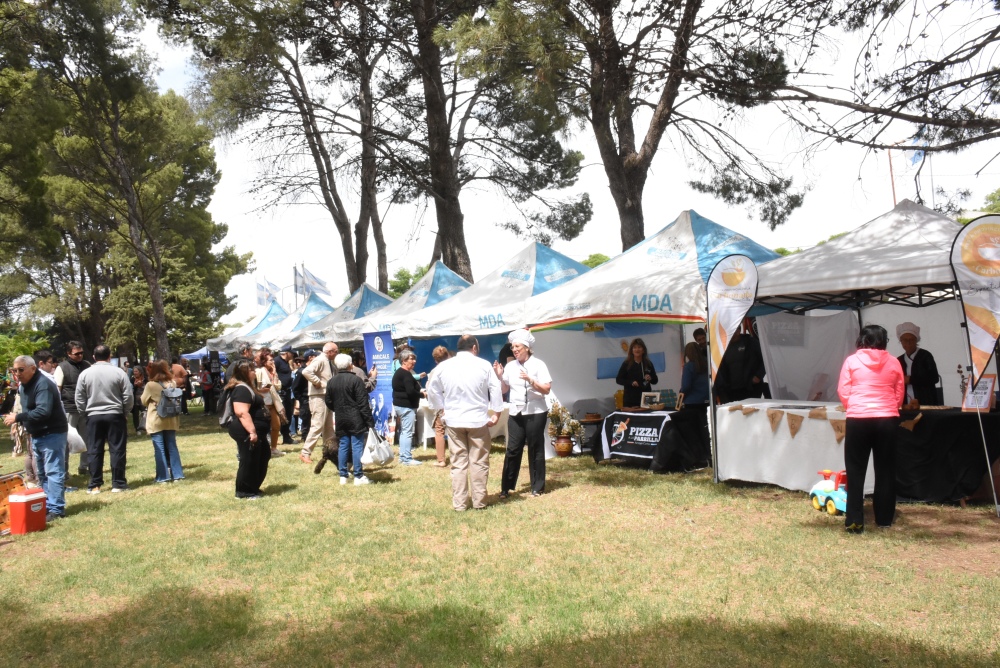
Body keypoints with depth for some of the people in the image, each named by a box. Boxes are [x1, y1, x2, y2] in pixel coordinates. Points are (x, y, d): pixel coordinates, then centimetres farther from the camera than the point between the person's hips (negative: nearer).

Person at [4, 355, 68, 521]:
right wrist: (17, 420, 5)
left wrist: (18, 417, -27)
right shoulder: (24, 386, 12)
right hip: (37, 435, 10)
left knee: (53, 472, -10)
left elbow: (43, 411, -31)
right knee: (41, 473, 15)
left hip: (52, 434, -10)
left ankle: (56, 509, -8)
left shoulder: (43, 384, -20)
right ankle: (47, 505, 24)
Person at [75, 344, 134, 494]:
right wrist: (125, 412, 10)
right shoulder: (119, 372, -5)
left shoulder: (85, 374, 0)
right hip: (115, 415, -1)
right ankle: (118, 483, 4)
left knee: (94, 451, 7)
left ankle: (95, 485, 10)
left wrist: (85, 412, 18)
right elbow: (129, 396, -4)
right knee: (117, 449, 3)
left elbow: (79, 399, 3)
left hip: (93, 416, 2)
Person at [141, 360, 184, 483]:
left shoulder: (150, 385, -11)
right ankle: (177, 474, 10)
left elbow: (143, 402, 4)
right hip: (171, 420, 4)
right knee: (172, 447, 10)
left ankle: (163, 476, 3)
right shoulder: (173, 383, 1)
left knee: (159, 449, 2)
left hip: (156, 422, -4)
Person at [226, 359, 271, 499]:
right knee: (249, 461, -3)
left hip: (255, 431, 11)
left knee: (261, 458, 17)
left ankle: (252, 488, 27)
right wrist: (252, 431, -30)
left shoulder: (247, 387, 18)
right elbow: (242, 413, -27)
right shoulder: (242, 389, -18)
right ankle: (244, 491, 7)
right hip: (247, 432, -11)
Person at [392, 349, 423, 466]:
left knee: (403, 431, 16)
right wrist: (422, 394, -12)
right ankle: (407, 459, -7)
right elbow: (411, 391, -26)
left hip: (399, 404, 11)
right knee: (408, 432, -8)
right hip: (407, 406, -11)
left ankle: (403, 456, 21)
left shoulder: (398, 373, 16)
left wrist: (418, 392, 10)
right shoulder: (406, 374, -17)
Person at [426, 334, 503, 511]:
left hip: (453, 421, 2)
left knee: (458, 463, 8)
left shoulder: (444, 366, 2)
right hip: (478, 420, -2)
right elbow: (496, 390, -5)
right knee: (479, 463, 7)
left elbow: (433, 390, 11)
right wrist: (496, 413, 3)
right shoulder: (484, 365, -6)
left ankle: (459, 503, 10)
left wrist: (442, 408, 19)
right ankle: (479, 501, 13)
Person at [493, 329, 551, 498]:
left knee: (535, 450, 6)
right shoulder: (510, 366, 6)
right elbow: (504, 389, 12)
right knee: (512, 450, 2)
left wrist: (530, 380, -23)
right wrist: (499, 376, -4)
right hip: (516, 413, 4)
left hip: (535, 413, -3)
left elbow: (546, 389, -11)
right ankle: (506, 487, 9)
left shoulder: (538, 365, -6)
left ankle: (537, 487, 17)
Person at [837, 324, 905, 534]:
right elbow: (899, 395, 10)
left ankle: (854, 521, 0)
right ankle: (884, 518, 18)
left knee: (855, 471, 3)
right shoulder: (894, 362, 5)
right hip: (887, 420, 2)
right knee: (885, 470, 12)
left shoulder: (852, 361, 0)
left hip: (858, 420, -2)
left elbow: (843, 392, 0)